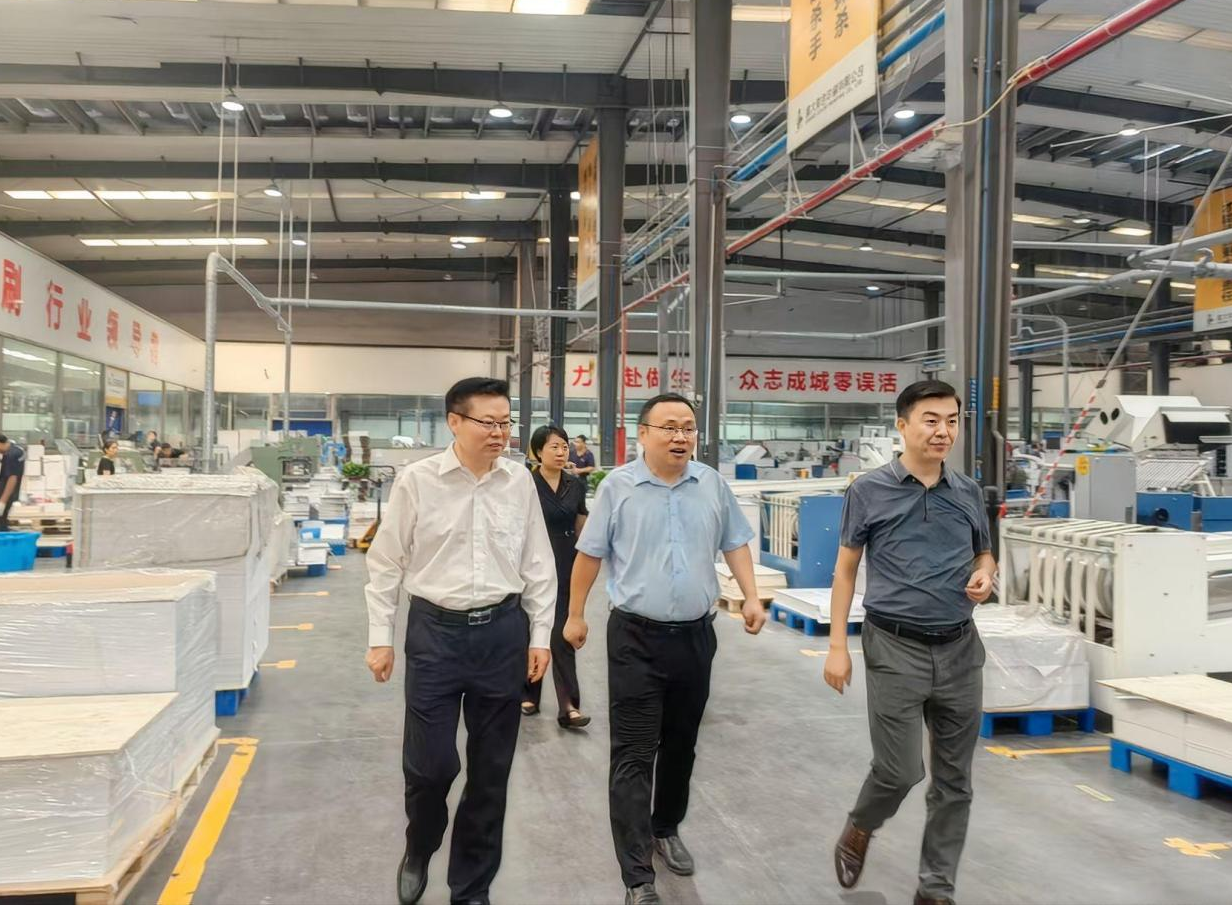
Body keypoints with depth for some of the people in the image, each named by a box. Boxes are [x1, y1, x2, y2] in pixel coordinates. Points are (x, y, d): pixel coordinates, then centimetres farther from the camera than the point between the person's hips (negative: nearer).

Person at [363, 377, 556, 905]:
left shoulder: (520, 482, 1)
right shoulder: (417, 480, -6)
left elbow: (537, 563, 7)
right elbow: (386, 562, 0)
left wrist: (539, 636, 5)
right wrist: (380, 638, -1)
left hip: (502, 631, 2)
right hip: (435, 630, -2)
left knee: (491, 770, 10)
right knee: (429, 762, 1)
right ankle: (419, 850, 35)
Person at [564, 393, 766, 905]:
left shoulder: (713, 485, 3)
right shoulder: (618, 487, -6)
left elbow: (735, 544, 12)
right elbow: (590, 555, 1)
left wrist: (750, 596, -1)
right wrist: (575, 616, 5)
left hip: (695, 635, 4)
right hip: (636, 638, -3)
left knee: (681, 745, 17)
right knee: (633, 756, -3)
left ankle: (666, 830, 40)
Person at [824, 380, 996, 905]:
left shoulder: (969, 493, 7)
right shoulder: (869, 492, -4)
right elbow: (846, 569, 0)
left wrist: (985, 575, -5)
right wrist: (838, 646, -4)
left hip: (960, 649, 4)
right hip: (896, 649, -4)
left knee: (953, 780, 9)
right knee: (899, 771, -4)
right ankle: (859, 829, 28)